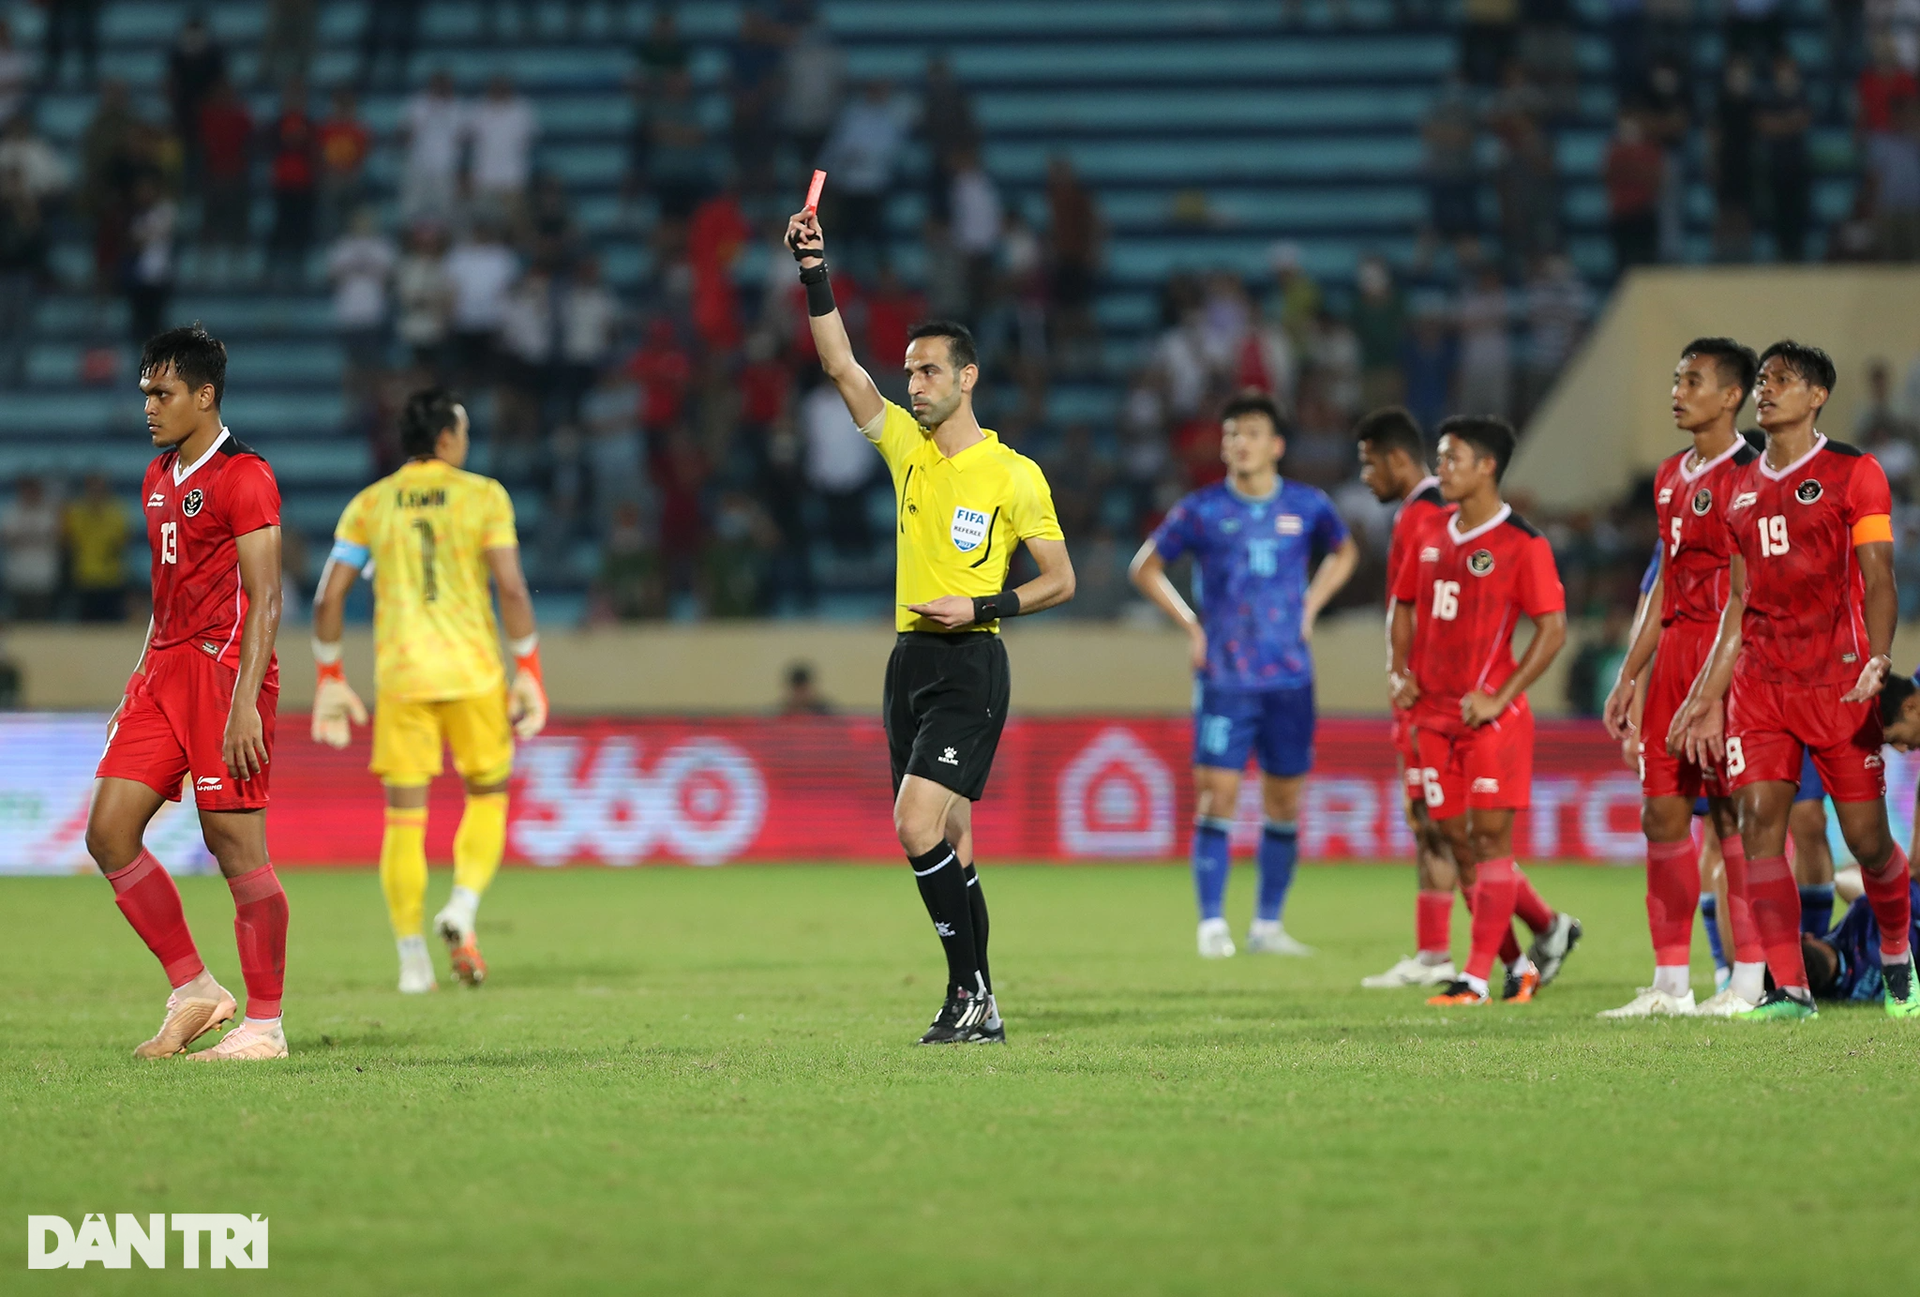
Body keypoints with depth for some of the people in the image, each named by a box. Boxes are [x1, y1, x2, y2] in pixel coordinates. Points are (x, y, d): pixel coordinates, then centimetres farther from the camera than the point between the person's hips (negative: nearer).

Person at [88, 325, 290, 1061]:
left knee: (234, 844, -6)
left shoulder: (243, 477, -10)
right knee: (109, 833, 1)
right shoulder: (158, 478, 17)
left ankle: (264, 1026, 1)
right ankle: (194, 992, 11)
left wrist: (243, 704, -23)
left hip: (223, 668, -9)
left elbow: (264, 601, -16)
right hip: (162, 669, 9)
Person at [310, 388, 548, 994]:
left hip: (399, 676, 2)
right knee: (488, 797, 17)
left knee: (404, 818, 5)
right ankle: (462, 909, -6)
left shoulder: (369, 505, 6)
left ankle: (413, 961, 2)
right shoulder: (483, 495, -1)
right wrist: (529, 673, -4)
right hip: (473, 672, -2)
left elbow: (329, 597, 3)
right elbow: (512, 587, -9)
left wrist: (330, 680, 12)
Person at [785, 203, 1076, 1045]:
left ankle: (969, 988, -10)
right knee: (948, 839, 7)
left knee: (918, 825, -19)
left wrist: (980, 608, -14)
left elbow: (1061, 580, -1)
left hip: (969, 666, -6)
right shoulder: (907, 447, 10)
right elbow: (842, 367, 4)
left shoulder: (1014, 475, -5)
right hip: (909, 659, 6)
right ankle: (977, 1010, 11)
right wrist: (815, 273, -5)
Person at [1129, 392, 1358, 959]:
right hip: (1225, 676, -2)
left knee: (1284, 801, 5)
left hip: (1290, 677, 2)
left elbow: (1344, 552, 24)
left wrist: (1310, 608, 10)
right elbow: (1145, 567, 11)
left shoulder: (1308, 506, 3)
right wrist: (1190, 625, 2)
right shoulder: (1201, 510, -2)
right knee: (1218, 796, -9)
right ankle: (1212, 924, -3)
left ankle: (1268, 925, 15)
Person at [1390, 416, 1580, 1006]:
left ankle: (1477, 977, -7)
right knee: (1458, 837, 7)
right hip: (1435, 711, 7)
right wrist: (1401, 671, 8)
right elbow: (1404, 605, 23)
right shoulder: (1431, 534, 11)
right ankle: (1549, 929, 22)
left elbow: (1553, 630, -11)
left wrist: (1500, 697, -16)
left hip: (1491, 714, -7)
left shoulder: (1522, 544, -9)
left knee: (1490, 834, -7)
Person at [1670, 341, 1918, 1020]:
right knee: (1758, 820, -10)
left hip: (1836, 682, -4)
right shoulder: (1740, 488, 14)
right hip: (1758, 682, 4)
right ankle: (1789, 989, -8)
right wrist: (1708, 695, 11)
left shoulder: (1853, 473, -1)